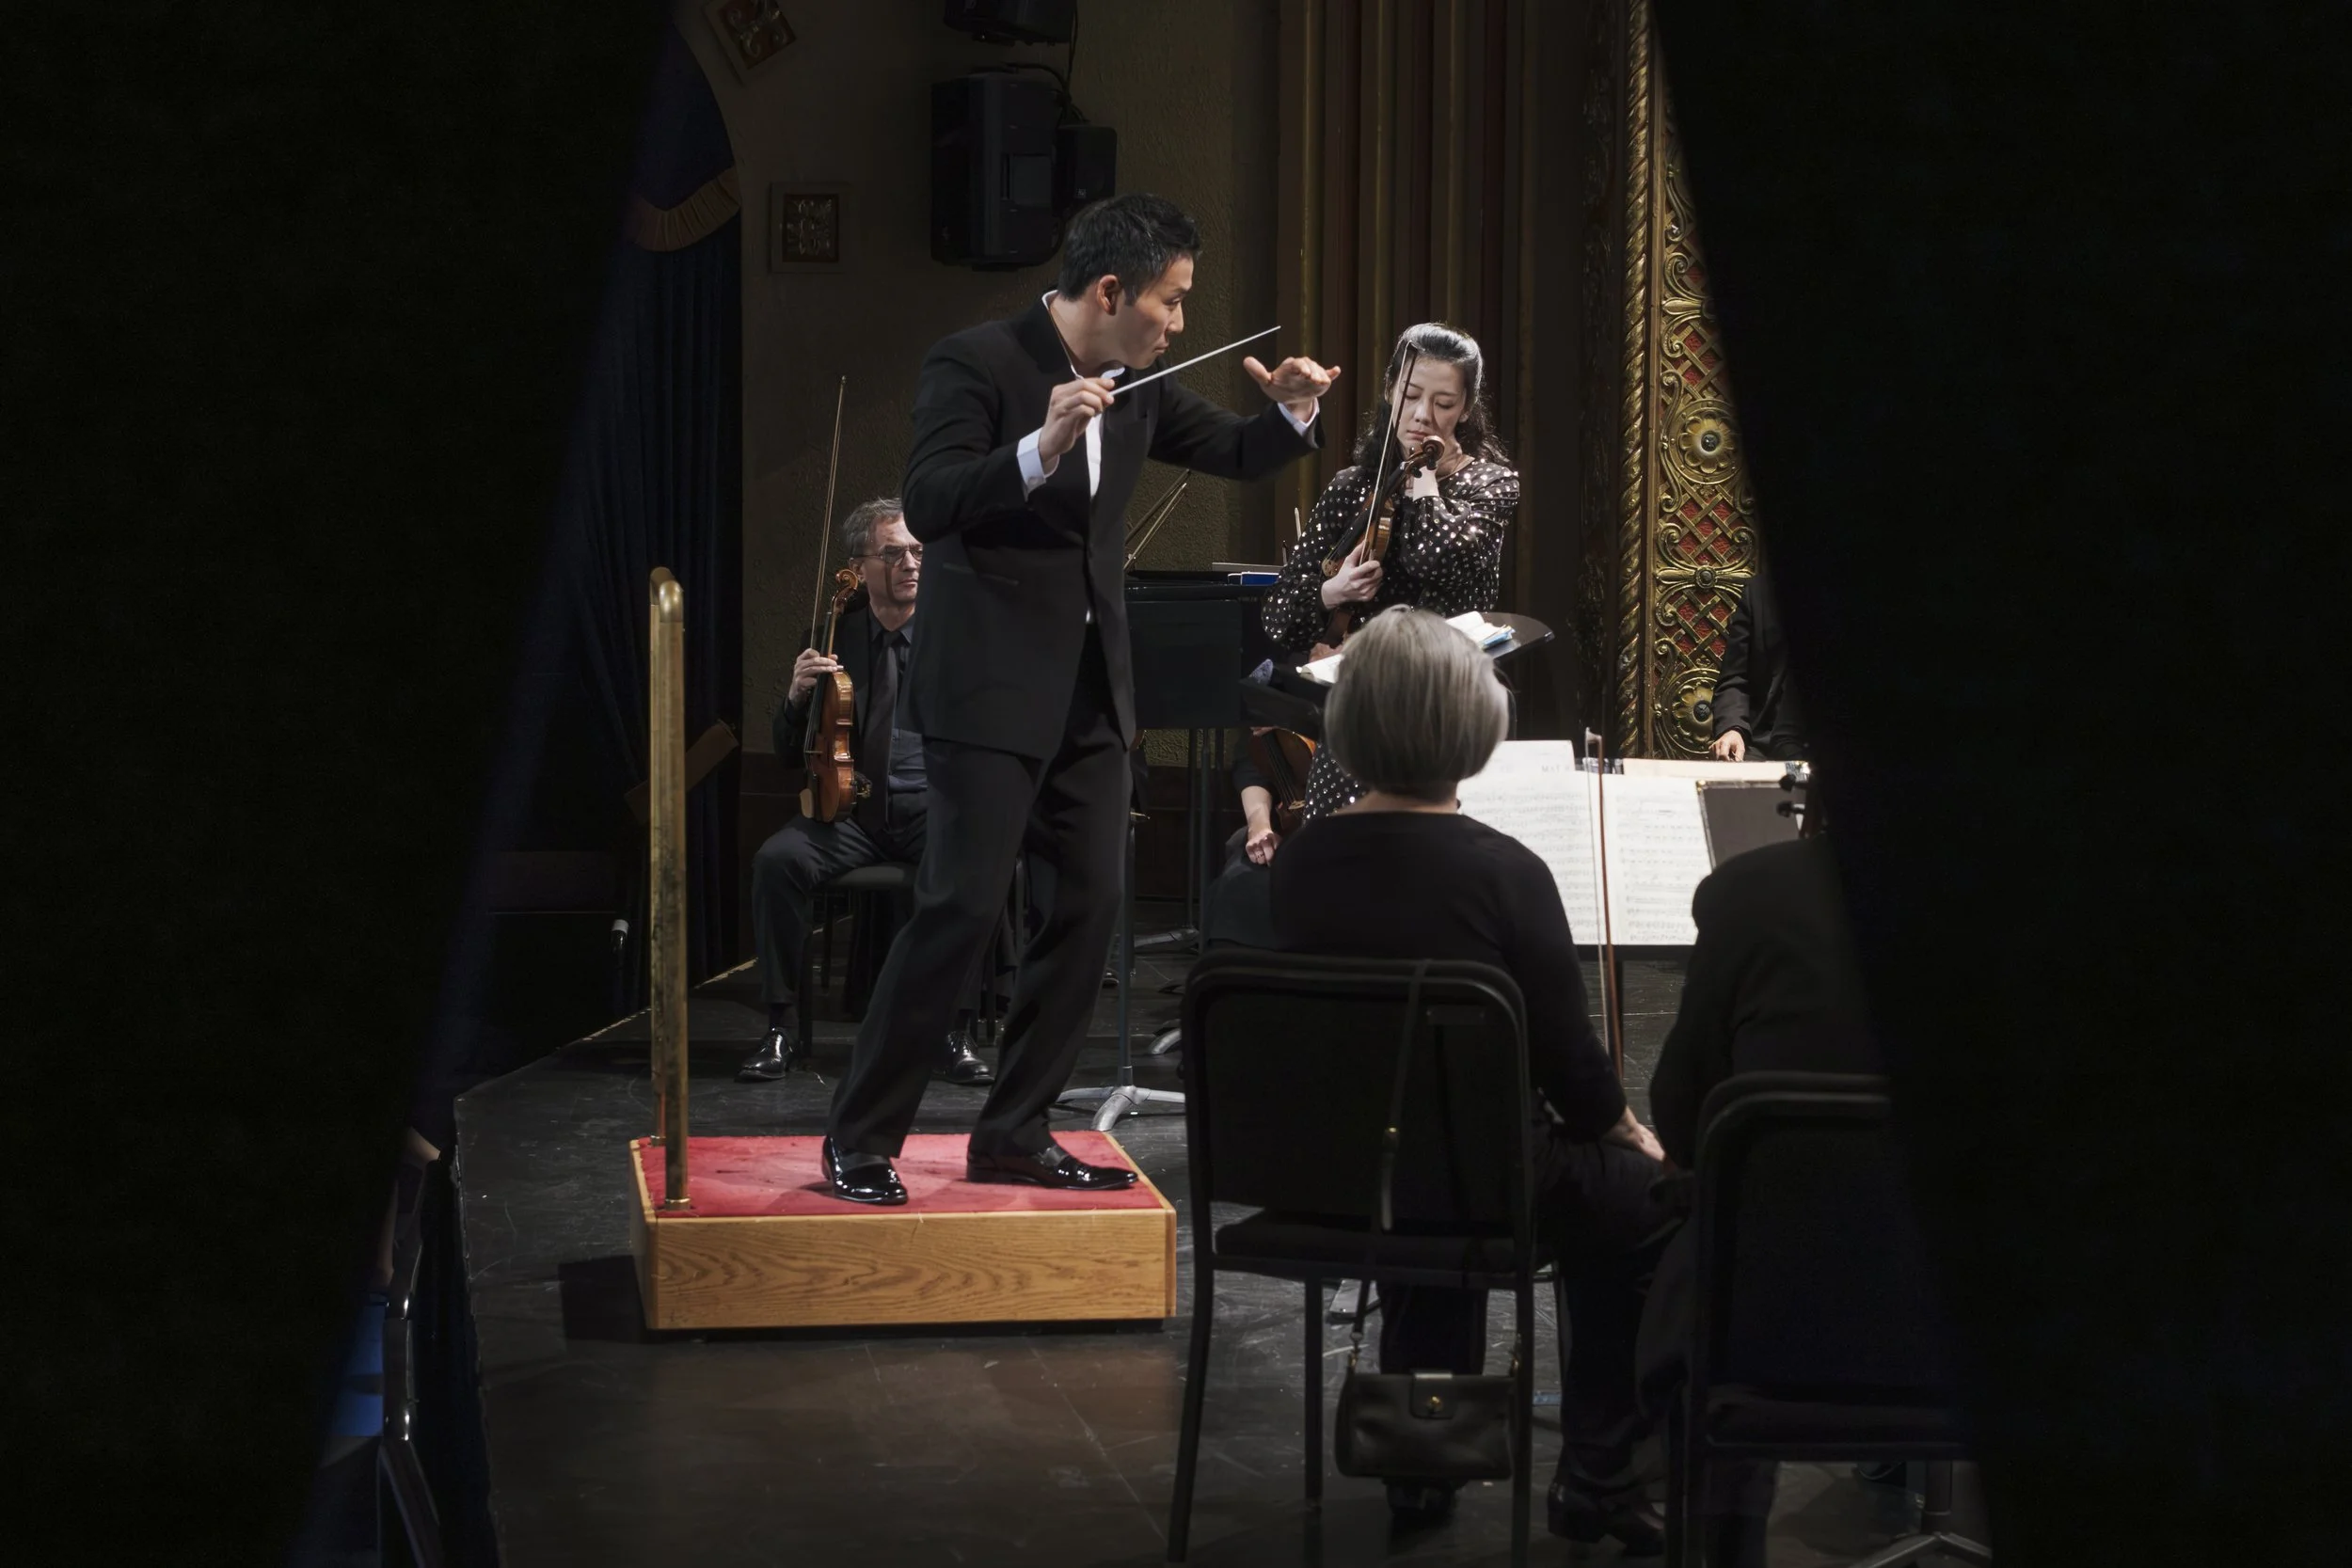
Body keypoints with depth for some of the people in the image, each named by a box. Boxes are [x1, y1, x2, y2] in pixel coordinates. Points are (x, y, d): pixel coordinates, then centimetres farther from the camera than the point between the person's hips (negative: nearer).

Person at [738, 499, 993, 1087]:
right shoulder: (833, 641, 9)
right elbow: (790, 751, 10)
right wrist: (797, 695, -11)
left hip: (933, 809, -1)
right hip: (851, 812, 1)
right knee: (778, 858, -28)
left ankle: (957, 1032, -21)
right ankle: (782, 1028, -16)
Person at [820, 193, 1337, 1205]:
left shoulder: (1137, 385, 8)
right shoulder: (976, 364, -12)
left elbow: (1236, 456, 19)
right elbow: (929, 505, -22)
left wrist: (1294, 411, -2)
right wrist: (1042, 447, -35)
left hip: (1090, 692, 8)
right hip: (991, 687, -7)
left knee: (1089, 909, 6)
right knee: (961, 909, -10)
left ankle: (1013, 1137, 15)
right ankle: (859, 1141, 0)